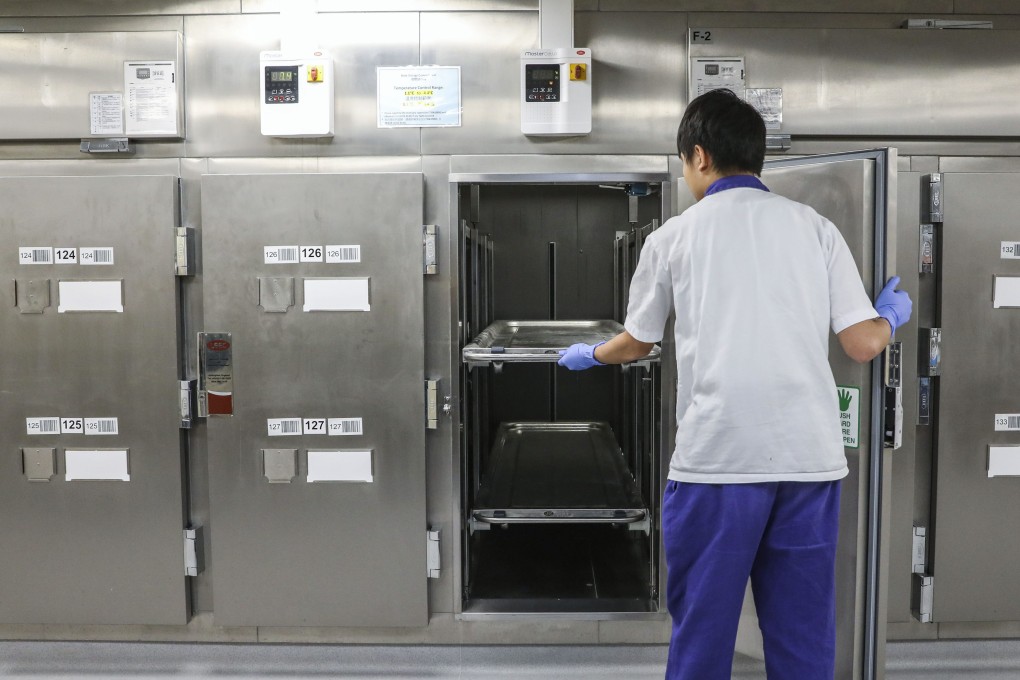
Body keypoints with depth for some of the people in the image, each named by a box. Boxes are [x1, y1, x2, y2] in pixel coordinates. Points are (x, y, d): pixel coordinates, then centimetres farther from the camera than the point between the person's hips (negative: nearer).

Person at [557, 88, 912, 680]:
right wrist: (892, 317, 27)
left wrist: (588, 355, 38)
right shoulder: (816, 227, 8)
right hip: (810, 455, 3)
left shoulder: (674, 238, 5)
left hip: (717, 458, -2)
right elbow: (863, 344, 3)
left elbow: (637, 343, 16)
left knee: (702, 629, 10)